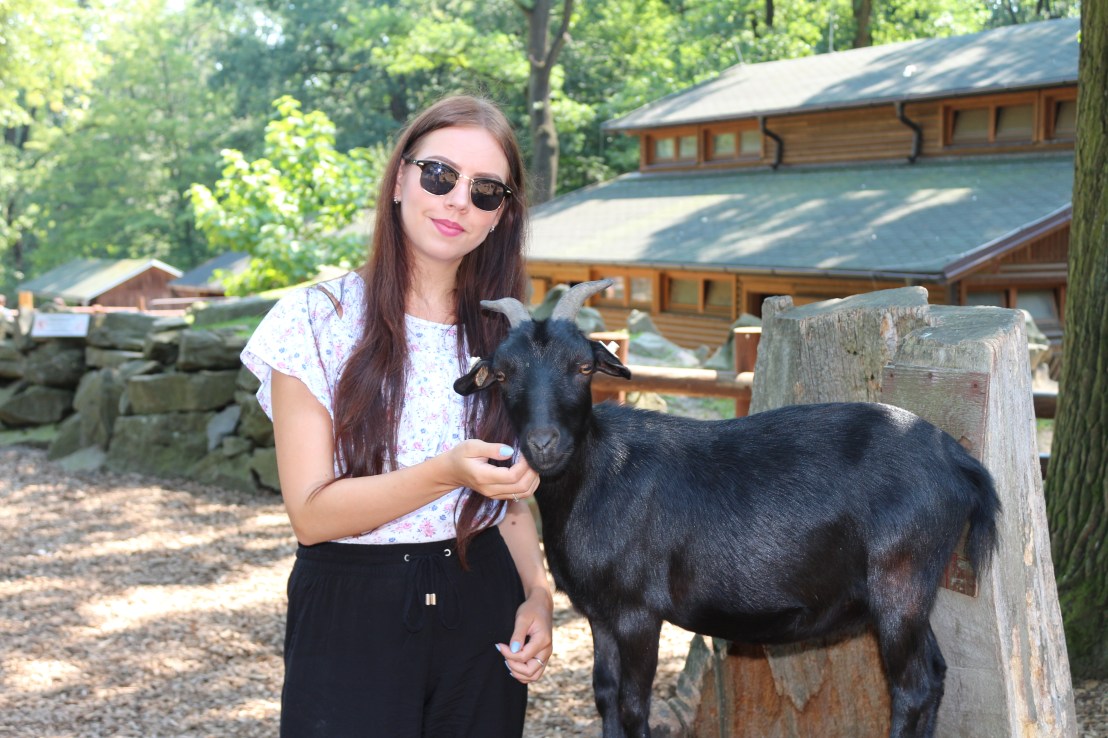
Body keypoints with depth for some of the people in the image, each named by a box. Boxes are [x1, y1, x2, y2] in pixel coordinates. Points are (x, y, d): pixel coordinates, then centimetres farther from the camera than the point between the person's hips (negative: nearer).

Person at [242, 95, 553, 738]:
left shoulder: (503, 336, 4)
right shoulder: (319, 319, -9)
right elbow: (311, 513, -14)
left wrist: (538, 593, -4)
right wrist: (445, 474, -27)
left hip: (483, 612, 4)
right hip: (353, 618, -3)